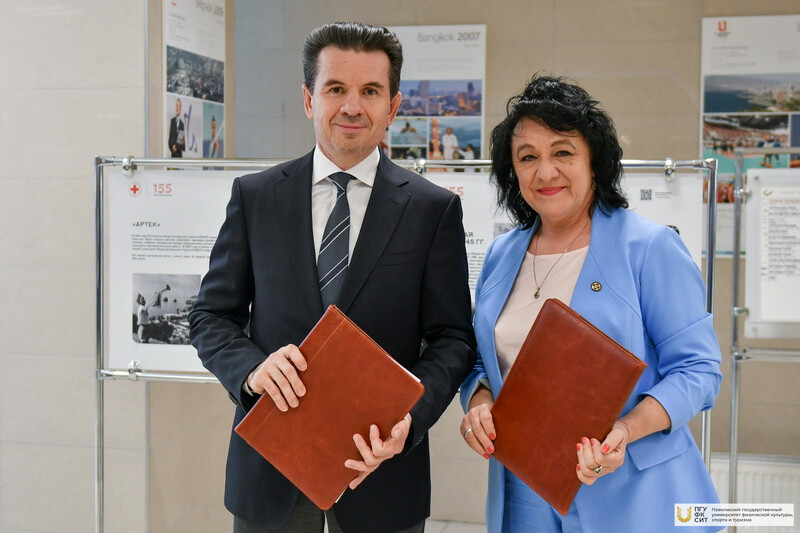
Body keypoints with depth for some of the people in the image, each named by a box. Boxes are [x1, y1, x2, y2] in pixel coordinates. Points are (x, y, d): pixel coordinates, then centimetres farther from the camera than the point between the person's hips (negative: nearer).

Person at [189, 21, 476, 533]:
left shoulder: (435, 208, -2)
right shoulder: (254, 197, 2)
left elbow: (451, 337, -3)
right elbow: (212, 316, 5)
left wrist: (409, 417, -20)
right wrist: (252, 367, -16)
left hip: (381, 462, -1)